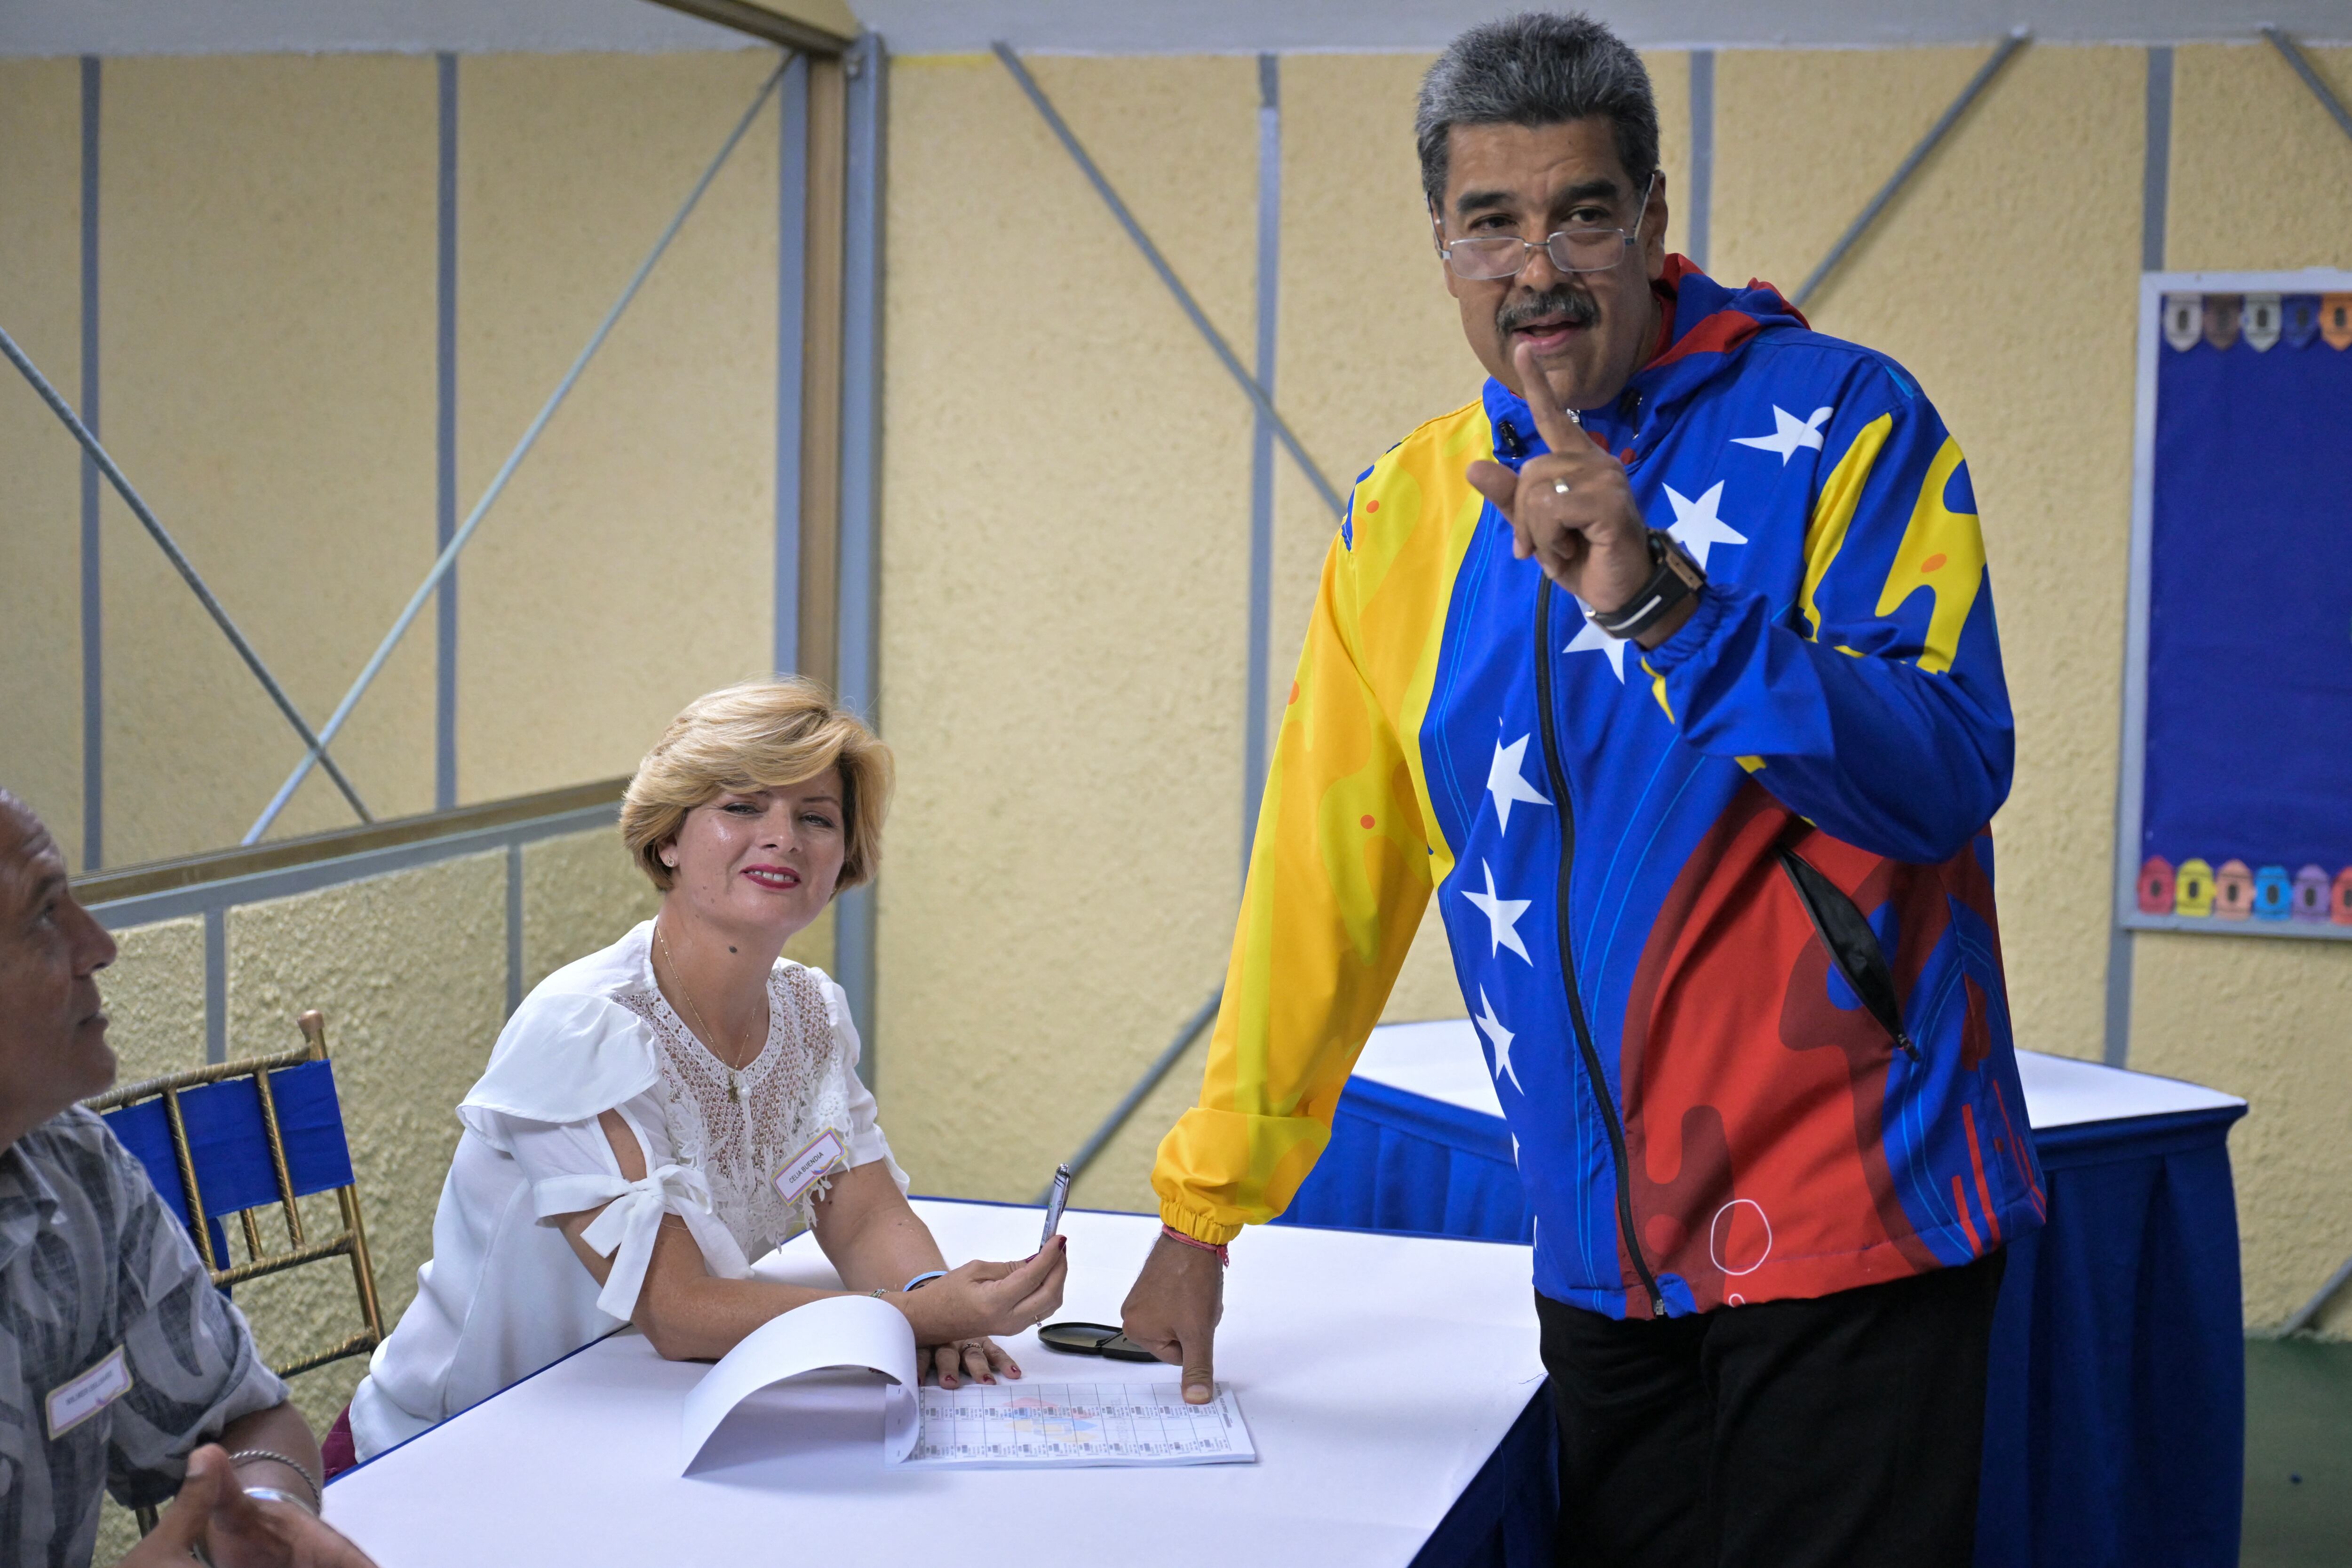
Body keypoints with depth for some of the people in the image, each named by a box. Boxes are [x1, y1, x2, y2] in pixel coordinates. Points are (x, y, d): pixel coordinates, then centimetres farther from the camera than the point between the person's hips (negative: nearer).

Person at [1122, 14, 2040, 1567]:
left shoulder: (1840, 422, -7)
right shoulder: (1409, 512, 7)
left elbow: (1950, 771, -17)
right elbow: (1325, 874, 10)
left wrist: (1661, 598, -29)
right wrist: (1205, 1207, 11)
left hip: (1844, 1213, -4)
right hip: (1604, 1247, 5)